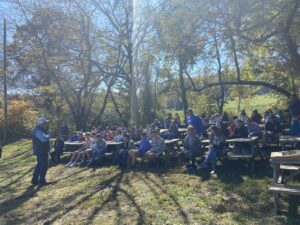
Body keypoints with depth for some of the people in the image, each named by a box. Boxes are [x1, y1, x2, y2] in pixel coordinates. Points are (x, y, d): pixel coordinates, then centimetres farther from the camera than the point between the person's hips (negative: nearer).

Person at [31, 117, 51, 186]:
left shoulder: (40, 130, 14)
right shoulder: (38, 131, -20)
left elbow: (45, 138, 16)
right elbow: (44, 139, -33)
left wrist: (47, 131, 2)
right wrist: (48, 135, -13)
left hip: (42, 150, 11)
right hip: (41, 151, -11)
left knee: (40, 165, 19)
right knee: (44, 165, -4)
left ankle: (34, 180, 27)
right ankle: (42, 181, 4)